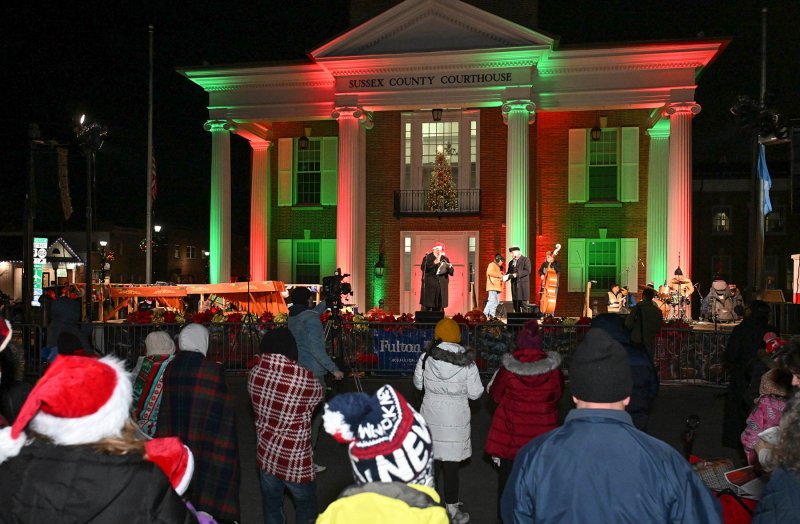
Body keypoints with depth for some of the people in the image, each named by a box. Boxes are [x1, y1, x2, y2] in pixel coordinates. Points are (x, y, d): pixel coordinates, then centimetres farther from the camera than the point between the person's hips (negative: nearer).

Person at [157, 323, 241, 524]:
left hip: (176, 442, 5)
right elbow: (223, 411, -13)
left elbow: (166, 411, 5)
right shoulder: (212, 369, -16)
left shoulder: (171, 369, -2)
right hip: (206, 444, -5)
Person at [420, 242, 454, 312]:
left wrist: (450, 267, -14)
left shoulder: (445, 259, 11)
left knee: (439, 307, 3)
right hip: (430, 285, -4)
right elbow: (423, 268, -17)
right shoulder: (427, 257, -1)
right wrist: (434, 263, -22)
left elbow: (451, 272, 9)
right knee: (427, 306, -6)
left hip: (441, 287, 4)